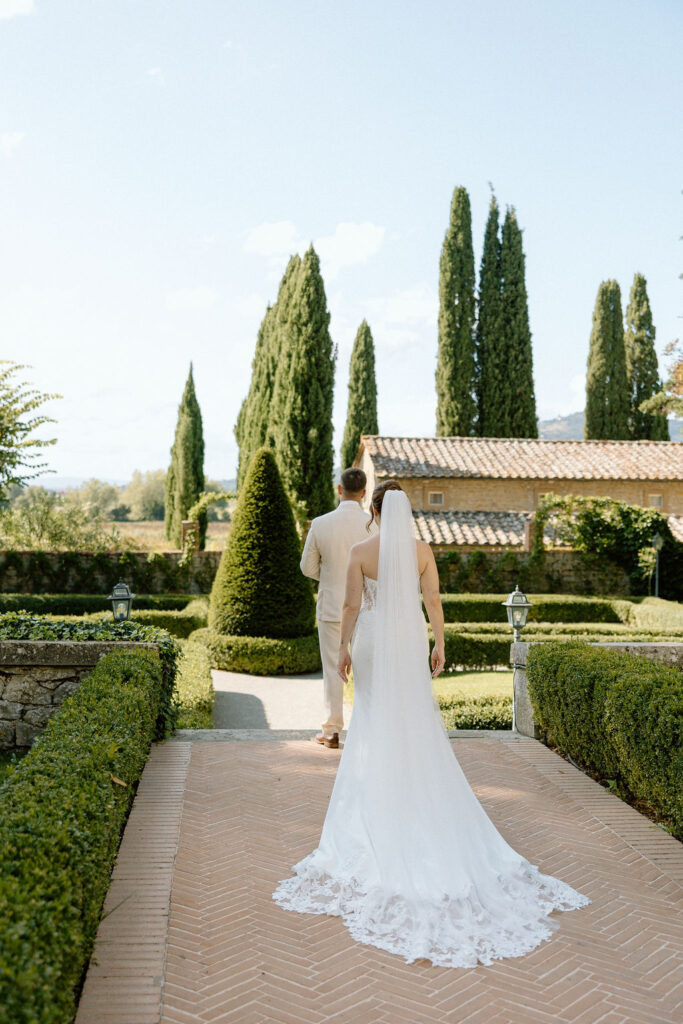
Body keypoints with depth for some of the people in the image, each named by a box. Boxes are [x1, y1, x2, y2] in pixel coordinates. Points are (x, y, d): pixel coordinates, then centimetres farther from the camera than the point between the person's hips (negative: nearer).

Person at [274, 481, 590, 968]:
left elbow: (352, 605, -9)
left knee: (377, 721, 9)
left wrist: (344, 647, 1)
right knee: (419, 722, 13)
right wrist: (439, 644, 9)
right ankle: (420, 799, 21)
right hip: (412, 640, 2)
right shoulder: (422, 550, -3)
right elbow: (434, 601, -1)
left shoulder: (361, 552, -11)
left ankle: (379, 805, 16)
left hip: (374, 641, -2)